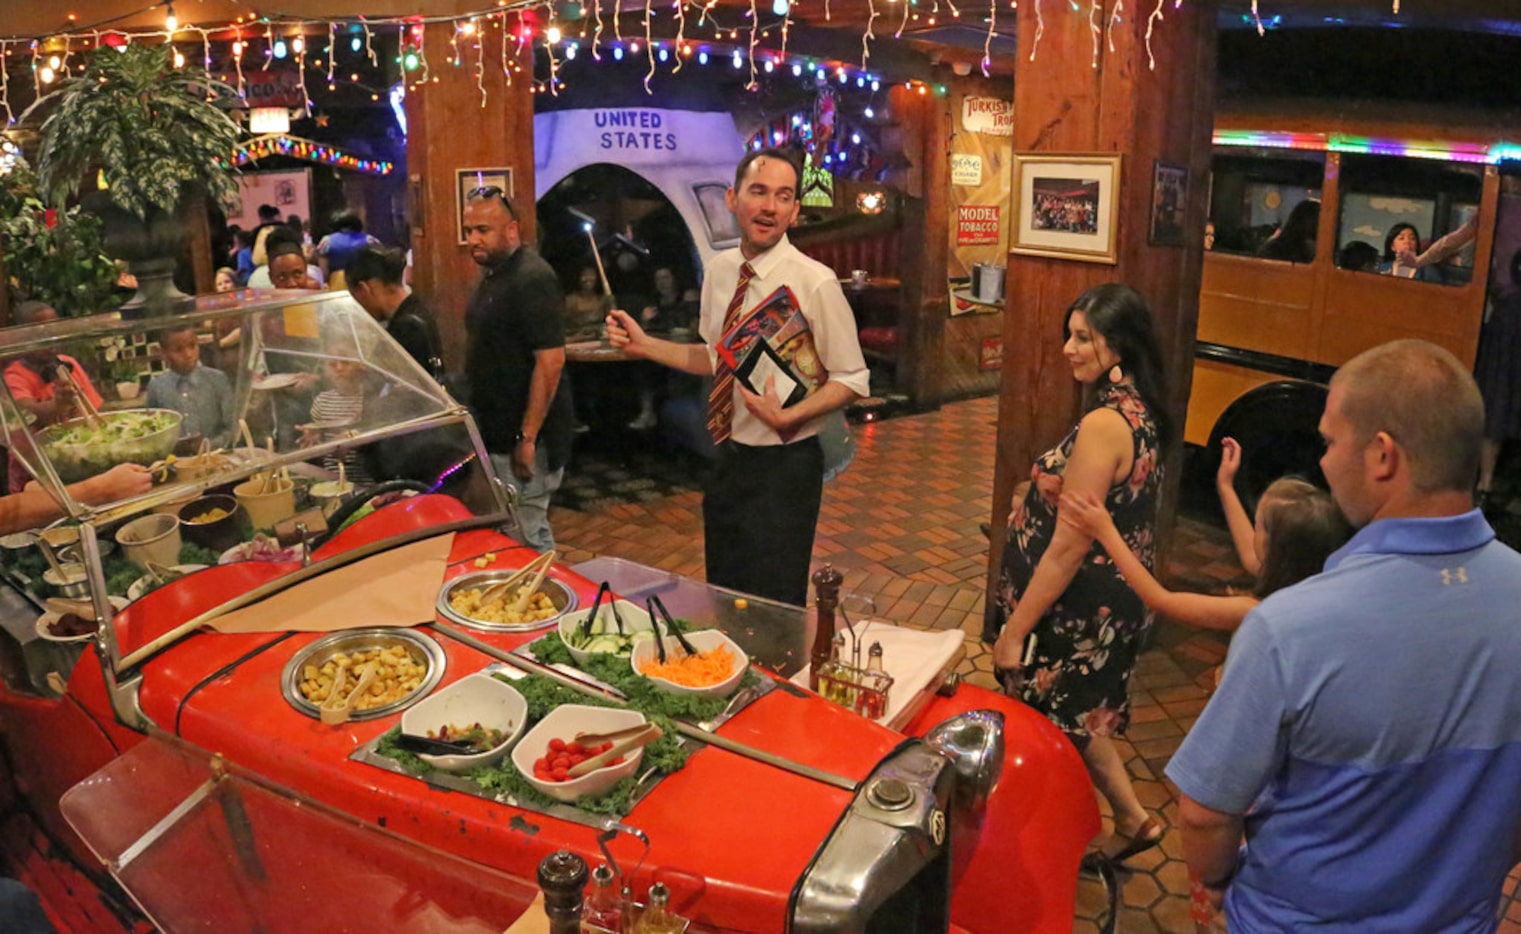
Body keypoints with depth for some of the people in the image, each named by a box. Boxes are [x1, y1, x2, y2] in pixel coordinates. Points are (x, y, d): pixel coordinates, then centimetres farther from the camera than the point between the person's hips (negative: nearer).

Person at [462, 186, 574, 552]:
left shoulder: (532, 279, -17)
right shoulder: (494, 275, 14)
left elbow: (550, 361, -23)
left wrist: (527, 438, -24)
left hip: (523, 438, -10)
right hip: (498, 435, 10)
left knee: (526, 534, -5)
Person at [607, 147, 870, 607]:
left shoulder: (815, 283, -17)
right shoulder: (719, 270, 2)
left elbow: (852, 380, -12)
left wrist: (787, 417, -26)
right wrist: (643, 345, 4)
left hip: (783, 466, -6)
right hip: (728, 459, 6)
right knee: (723, 594, 20)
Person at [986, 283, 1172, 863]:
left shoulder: (1104, 426, -27)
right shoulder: (1142, 414, 2)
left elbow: (1069, 548, -25)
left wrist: (1015, 629, -19)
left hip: (1077, 614, -9)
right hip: (1116, 601, 9)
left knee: (1057, 729, 9)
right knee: (1081, 720, 25)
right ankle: (1130, 819, 39)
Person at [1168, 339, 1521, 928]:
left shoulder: (1290, 628, -31)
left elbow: (1204, 811, -20)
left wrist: (1215, 880, 1)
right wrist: (1463, 882, 16)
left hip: (1301, 918, -4)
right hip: (1464, 917, 4)